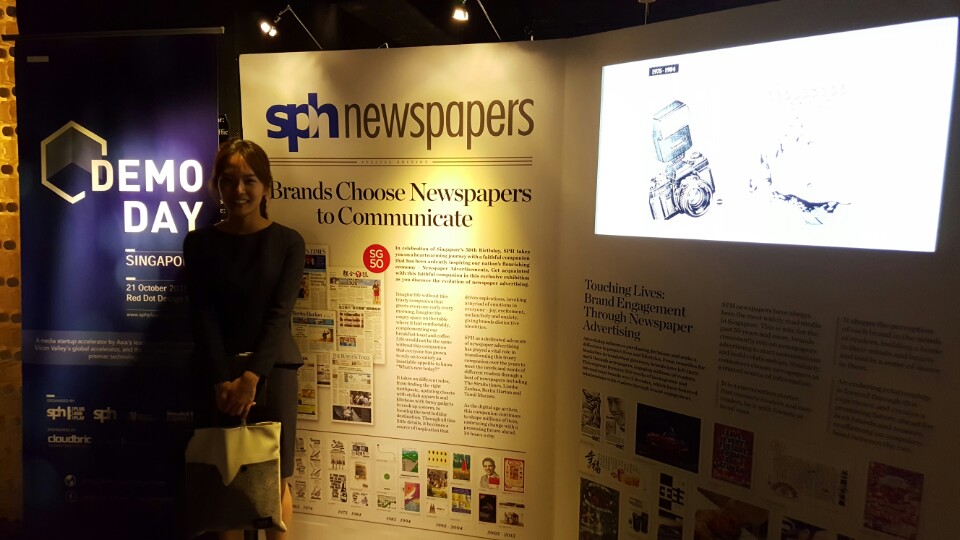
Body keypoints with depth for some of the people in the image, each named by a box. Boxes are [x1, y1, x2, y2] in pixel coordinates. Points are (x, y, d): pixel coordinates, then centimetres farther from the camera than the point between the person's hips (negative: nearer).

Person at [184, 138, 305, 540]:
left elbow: (279, 314, -8)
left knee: (276, 482, 6)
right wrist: (223, 379, -13)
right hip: (216, 374, 1)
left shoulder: (288, 242, 0)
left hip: (272, 370, -1)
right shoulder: (199, 243, 3)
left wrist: (251, 376, -17)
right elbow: (202, 316, -3)